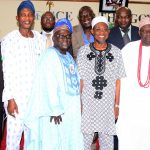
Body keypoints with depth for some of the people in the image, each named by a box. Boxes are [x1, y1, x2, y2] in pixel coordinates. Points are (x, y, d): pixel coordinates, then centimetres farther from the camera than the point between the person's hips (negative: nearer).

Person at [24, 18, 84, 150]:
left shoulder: (68, 56, 12)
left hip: (71, 110, 8)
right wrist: (55, 110, -22)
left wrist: (78, 107, 11)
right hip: (57, 110, -8)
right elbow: (49, 85, -20)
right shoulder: (50, 55, -14)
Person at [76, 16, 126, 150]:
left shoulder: (116, 52, 1)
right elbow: (80, 80, 1)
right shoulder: (83, 51, 0)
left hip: (108, 105, 1)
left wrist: (117, 105, 2)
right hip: (87, 103, 0)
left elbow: (117, 81, 3)